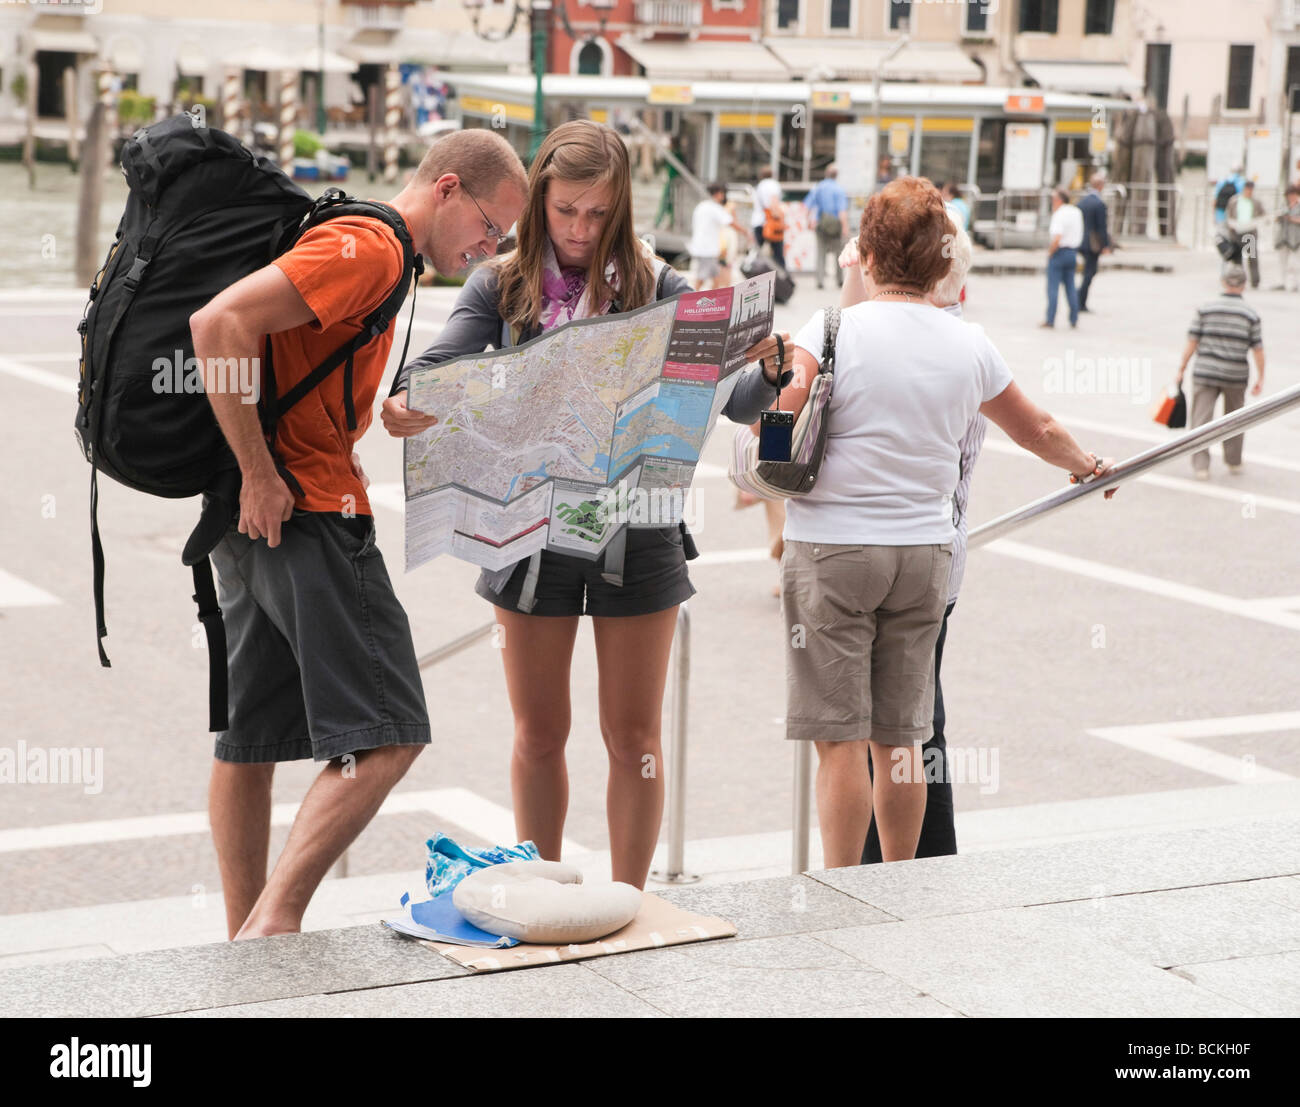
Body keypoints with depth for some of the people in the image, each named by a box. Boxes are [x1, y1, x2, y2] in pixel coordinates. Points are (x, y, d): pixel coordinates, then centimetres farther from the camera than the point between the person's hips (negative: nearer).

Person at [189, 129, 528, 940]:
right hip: (308, 516, -11)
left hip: (258, 516, 11)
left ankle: (245, 949, 18)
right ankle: (274, 922, -15)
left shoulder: (367, 248, 20)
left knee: (248, 741, 12)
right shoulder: (369, 248, -13)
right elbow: (219, 324, -24)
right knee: (388, 737, -11)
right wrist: (260, 474, -20)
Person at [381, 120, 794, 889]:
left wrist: (771, 371, -28)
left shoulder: (655, 288, -3)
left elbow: (732, 403, -5)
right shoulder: (502, 287, -1)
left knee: (633, 737, 8)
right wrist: (409, 409, -35)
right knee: (539, 736, 13)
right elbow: (439, 369, -12)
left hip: (636, 530, -1)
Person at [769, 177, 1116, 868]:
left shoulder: (834, 330, -8)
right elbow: (1038, 430, 21)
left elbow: (776, 416, -23)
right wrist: (1087, 468, 40)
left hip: (834, 547, -4)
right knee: (899, 741, 12)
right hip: (926, 551, 4)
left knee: (840, 739, -1)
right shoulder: (970, 346, 7)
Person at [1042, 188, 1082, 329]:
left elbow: (1057, 238, -25)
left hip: (1059, 251, -7)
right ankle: (1074, 320, 15)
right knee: (1070, 287, 14)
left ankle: (1050, 320, -5)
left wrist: (1050, 252, -9)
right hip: (1072, 252, 8)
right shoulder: (1077, 212, 8)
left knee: (1053, 287, -3)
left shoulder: (1059, 215, -16)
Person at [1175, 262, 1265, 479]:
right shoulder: (1251, 314, -3)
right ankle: (1234, 462, 30)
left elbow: (1192, 342, -3)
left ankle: (1201, 466, -8)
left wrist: (1182, 368, 6)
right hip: (1236, 376, 1)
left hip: (1205, 372, -1)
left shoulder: (1205, 309, -3)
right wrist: (1260, 378, 7)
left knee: (1201, 420, 1)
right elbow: (1258, 349, -1)